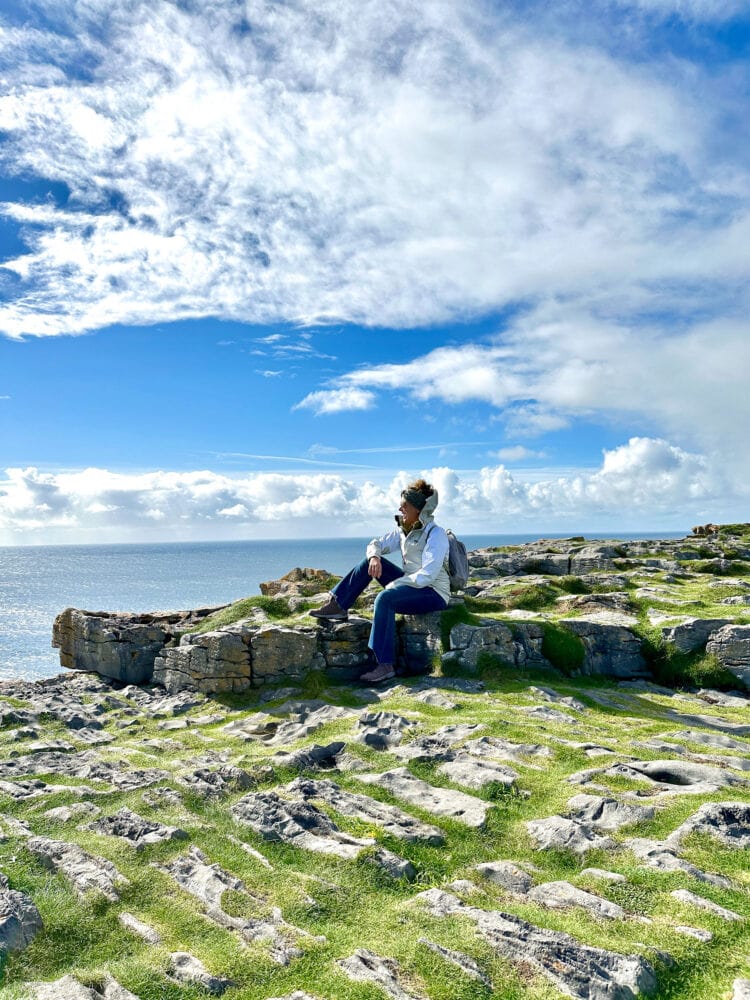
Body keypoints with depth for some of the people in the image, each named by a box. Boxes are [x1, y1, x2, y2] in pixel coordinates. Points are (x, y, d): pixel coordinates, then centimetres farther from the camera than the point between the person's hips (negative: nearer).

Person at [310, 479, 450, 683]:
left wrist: (392, 584, -19)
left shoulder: (436, 534, -18)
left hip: (434, 594, -8)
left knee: (385, 598, -34)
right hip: (411, 585, 8)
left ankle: (385, 666, -32)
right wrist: (374, 557, -9)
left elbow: (426, 576, -27)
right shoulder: (403, 530, 8)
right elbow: (376, 544, 15)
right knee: (369, 561, 1)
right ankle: (338, 606, 3)